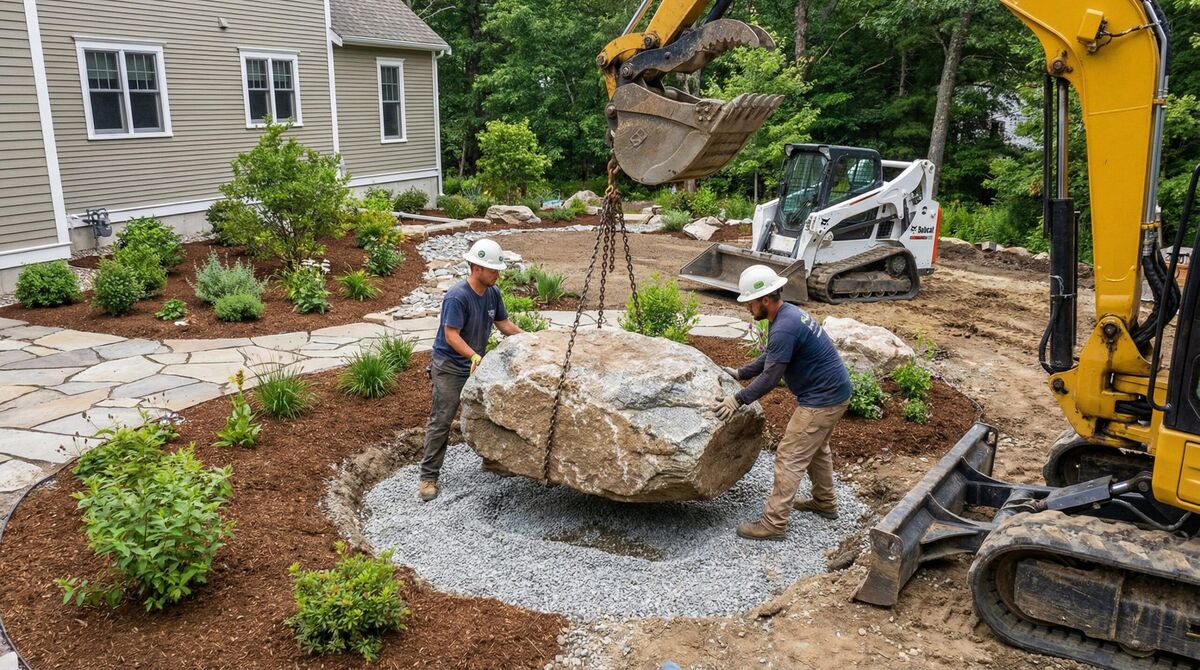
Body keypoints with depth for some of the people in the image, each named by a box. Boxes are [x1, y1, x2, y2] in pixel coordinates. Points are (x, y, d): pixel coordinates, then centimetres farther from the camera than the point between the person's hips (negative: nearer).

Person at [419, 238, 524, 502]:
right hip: (449, 367, -7)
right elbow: (451, 335, -27)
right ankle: (428, 477, 1)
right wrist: (474, 356, -40)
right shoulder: (457, 297, -24)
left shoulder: (492, 292, 0)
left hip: (477, 364, 7)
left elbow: (503, 323, 11)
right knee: (441, 421, -6)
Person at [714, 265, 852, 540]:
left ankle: (774, 523, 0)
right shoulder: (788, 313, 7)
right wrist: (740, 373, 19)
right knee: (816, 448, 26)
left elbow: (770, 377, -23)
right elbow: (770, 358, 19)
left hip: (822, 399, -10)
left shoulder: (784, 328, -26)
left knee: (790, 458, -5)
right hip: (833, 392, 10)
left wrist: (738, 400, -16)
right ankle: (825, 503, 43)